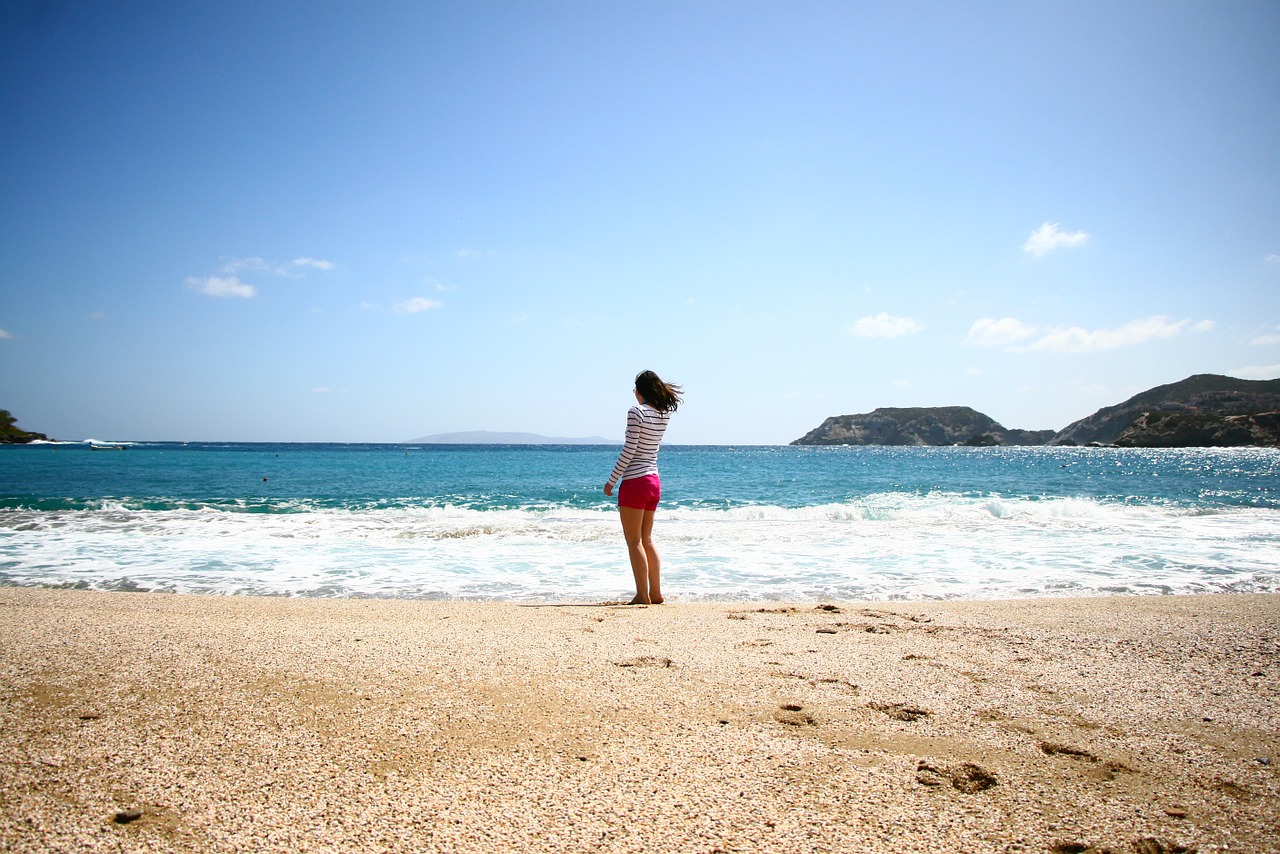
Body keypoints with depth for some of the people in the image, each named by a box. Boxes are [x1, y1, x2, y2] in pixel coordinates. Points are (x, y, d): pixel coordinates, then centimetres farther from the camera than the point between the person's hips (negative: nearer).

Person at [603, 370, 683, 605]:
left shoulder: (636, 412, -13)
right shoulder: (664, 414, 7)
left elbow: (629, 450, -16)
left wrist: (611, 481, -9)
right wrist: (657, 387, 21)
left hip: (634, 482, -8)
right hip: (654, 482, 8)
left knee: (634, 542, -2)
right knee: (646, 540, 16)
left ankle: (642, 595, -2)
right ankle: (656, 593, 18)